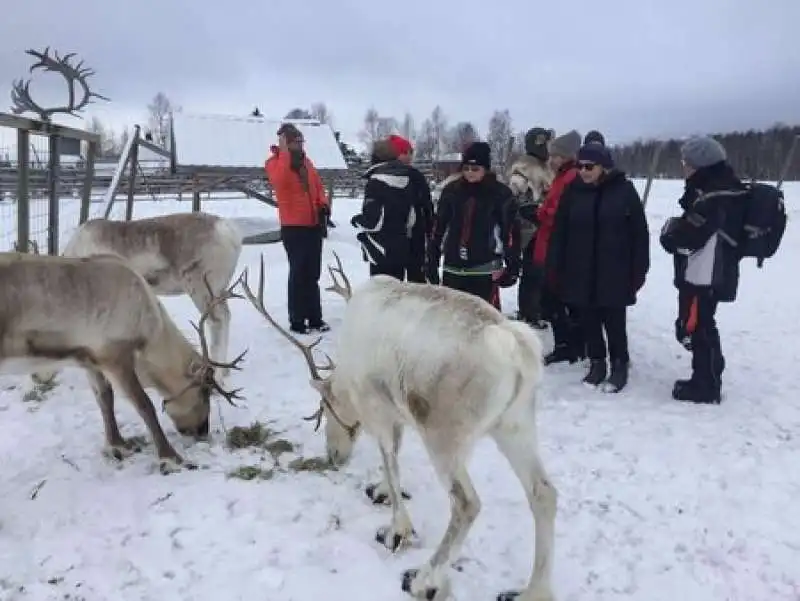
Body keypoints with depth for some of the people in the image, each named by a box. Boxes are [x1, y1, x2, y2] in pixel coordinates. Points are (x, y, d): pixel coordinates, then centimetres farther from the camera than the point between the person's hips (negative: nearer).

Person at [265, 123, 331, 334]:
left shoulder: (306, 161, 14)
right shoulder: (274, 162, -5)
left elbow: (318, 185, 16)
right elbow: (280, 180, -27)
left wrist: (323, 204, -2)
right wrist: (284, 151, -22)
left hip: (314, 224, 6)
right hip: (293, 226, -6)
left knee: (313, 273, 10)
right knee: (298, 272, -4)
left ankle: (315, 317, 19)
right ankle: (297, 320, 3)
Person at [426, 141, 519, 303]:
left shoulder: (500, 193, -5)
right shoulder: (452, 190, 3)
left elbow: (510, 232, -5)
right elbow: (438, 228, 8)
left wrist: (512, 267, -7)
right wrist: (432, 262, 9)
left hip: (484, 270, -3)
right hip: (452, 269, 4)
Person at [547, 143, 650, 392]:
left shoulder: (624, 190, -4)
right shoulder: (573, 191, 3)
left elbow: (639, 233, -2)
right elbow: (559, 231, 5)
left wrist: (639, 270, -4)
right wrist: (556, 267, 1)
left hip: (615, 273, -3)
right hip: (580, 272, 3)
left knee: (614, 321, 2)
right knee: (589, 321, 10)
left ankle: (620, 366, 18)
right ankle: (597, 362, 26)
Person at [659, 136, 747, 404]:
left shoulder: (714, 196, -21)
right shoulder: (716, 190, 13)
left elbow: (691, 235, -22)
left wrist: (670, 230, -4)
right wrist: (676, 230, 1)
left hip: (704, 276, -10)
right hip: (701, 273, 10)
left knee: (696, 328, -2)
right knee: (697, 327, 18)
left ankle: (706, 387, 10)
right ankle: (706, 380, 29)